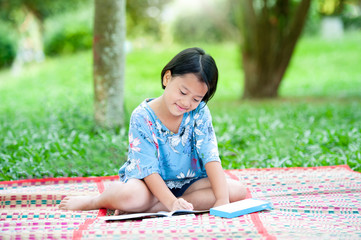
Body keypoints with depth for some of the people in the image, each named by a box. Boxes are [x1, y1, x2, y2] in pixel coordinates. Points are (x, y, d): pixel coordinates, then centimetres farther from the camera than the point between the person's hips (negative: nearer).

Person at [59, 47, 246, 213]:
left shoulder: (199, 113, -7)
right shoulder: (142, 117, -15)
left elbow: (211, 157, -15)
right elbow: (148, 169, -21)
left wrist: (222, 200, -29)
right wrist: (171, 202, -35)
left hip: (189, 183, 4)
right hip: (150, 183, -4)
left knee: (237, 190, -23)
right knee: (129, 195, -40)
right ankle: (96, 201, -3)